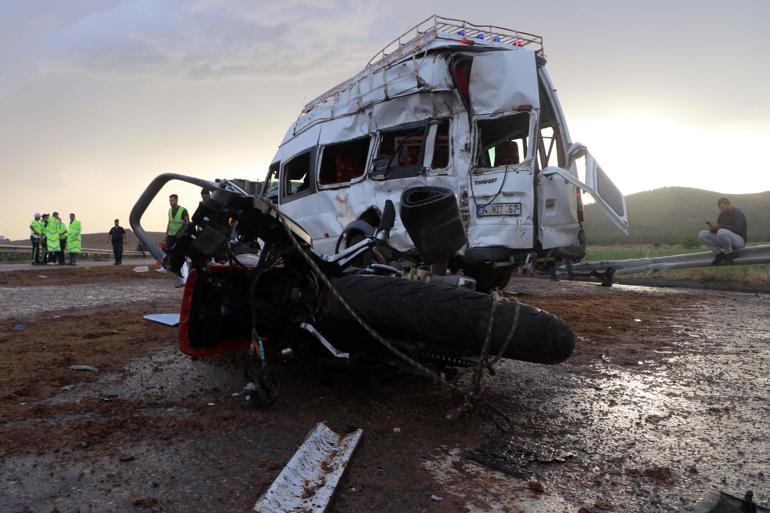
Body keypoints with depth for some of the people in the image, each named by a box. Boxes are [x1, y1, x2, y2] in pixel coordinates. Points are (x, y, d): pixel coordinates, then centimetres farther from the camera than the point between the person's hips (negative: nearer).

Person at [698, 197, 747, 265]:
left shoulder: (737, 213, -7)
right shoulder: (722, 215, 14)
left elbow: (737, 229, -23)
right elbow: (718, 228, 10)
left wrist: (719, 226, -27)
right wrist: (713, 228, -14)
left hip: (739, 240, -7)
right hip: (725, 239, 7)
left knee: (721, 232, -40)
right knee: (702, 234, -10)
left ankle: (729, 255, -18)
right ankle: (719, 254, -7)